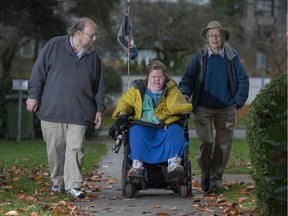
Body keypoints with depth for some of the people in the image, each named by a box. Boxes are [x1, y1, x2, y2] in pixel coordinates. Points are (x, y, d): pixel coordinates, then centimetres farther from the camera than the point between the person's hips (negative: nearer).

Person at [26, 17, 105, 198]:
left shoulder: (93, 56, 9)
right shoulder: (54, 46, -1)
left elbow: (98, 85, 15)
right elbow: (39, 71, 2)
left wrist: (99, 109, 13)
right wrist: (34, 95, -1)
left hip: (79, 114, 2)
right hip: (52, 109, -1)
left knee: (75, 149, -5)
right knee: (55, 148, 6)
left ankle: (73, 185, 0)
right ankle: (58, 180, 22)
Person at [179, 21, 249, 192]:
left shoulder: (232, 57, 3)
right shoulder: (200, 57, 3)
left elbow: (243, 80, 8)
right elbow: (188, 77, 2)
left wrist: (238, 102, 2)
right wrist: (185, 93, -16)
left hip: (226, 109, 1)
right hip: (203, 108, -1)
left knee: (223, 144, 2)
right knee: (206, 143, -8)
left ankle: (216, 178, 14)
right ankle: (205, 176, 8)